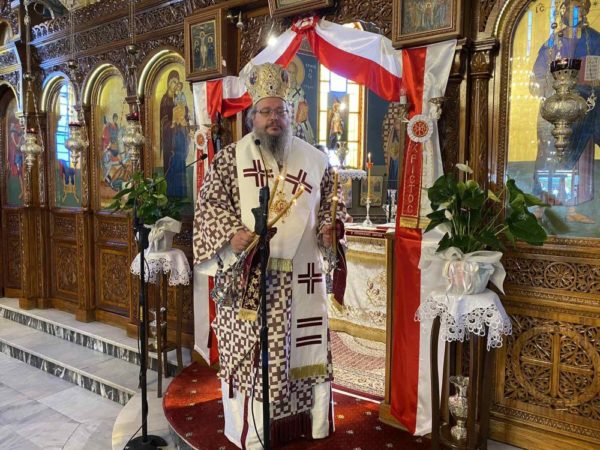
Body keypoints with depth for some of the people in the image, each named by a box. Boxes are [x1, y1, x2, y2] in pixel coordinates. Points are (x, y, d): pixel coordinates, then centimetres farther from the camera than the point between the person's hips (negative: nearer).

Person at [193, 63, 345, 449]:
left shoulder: (314, 159, 8)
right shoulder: (231, 157, 2)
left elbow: (332, 204, 12)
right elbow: (209, 204, -3)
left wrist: (330, 228, -9)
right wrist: (232, 236, -20)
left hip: (302, 276, 3)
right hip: (247, 275, -2)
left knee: (305, 347, 11)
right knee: (249, 350, 4)